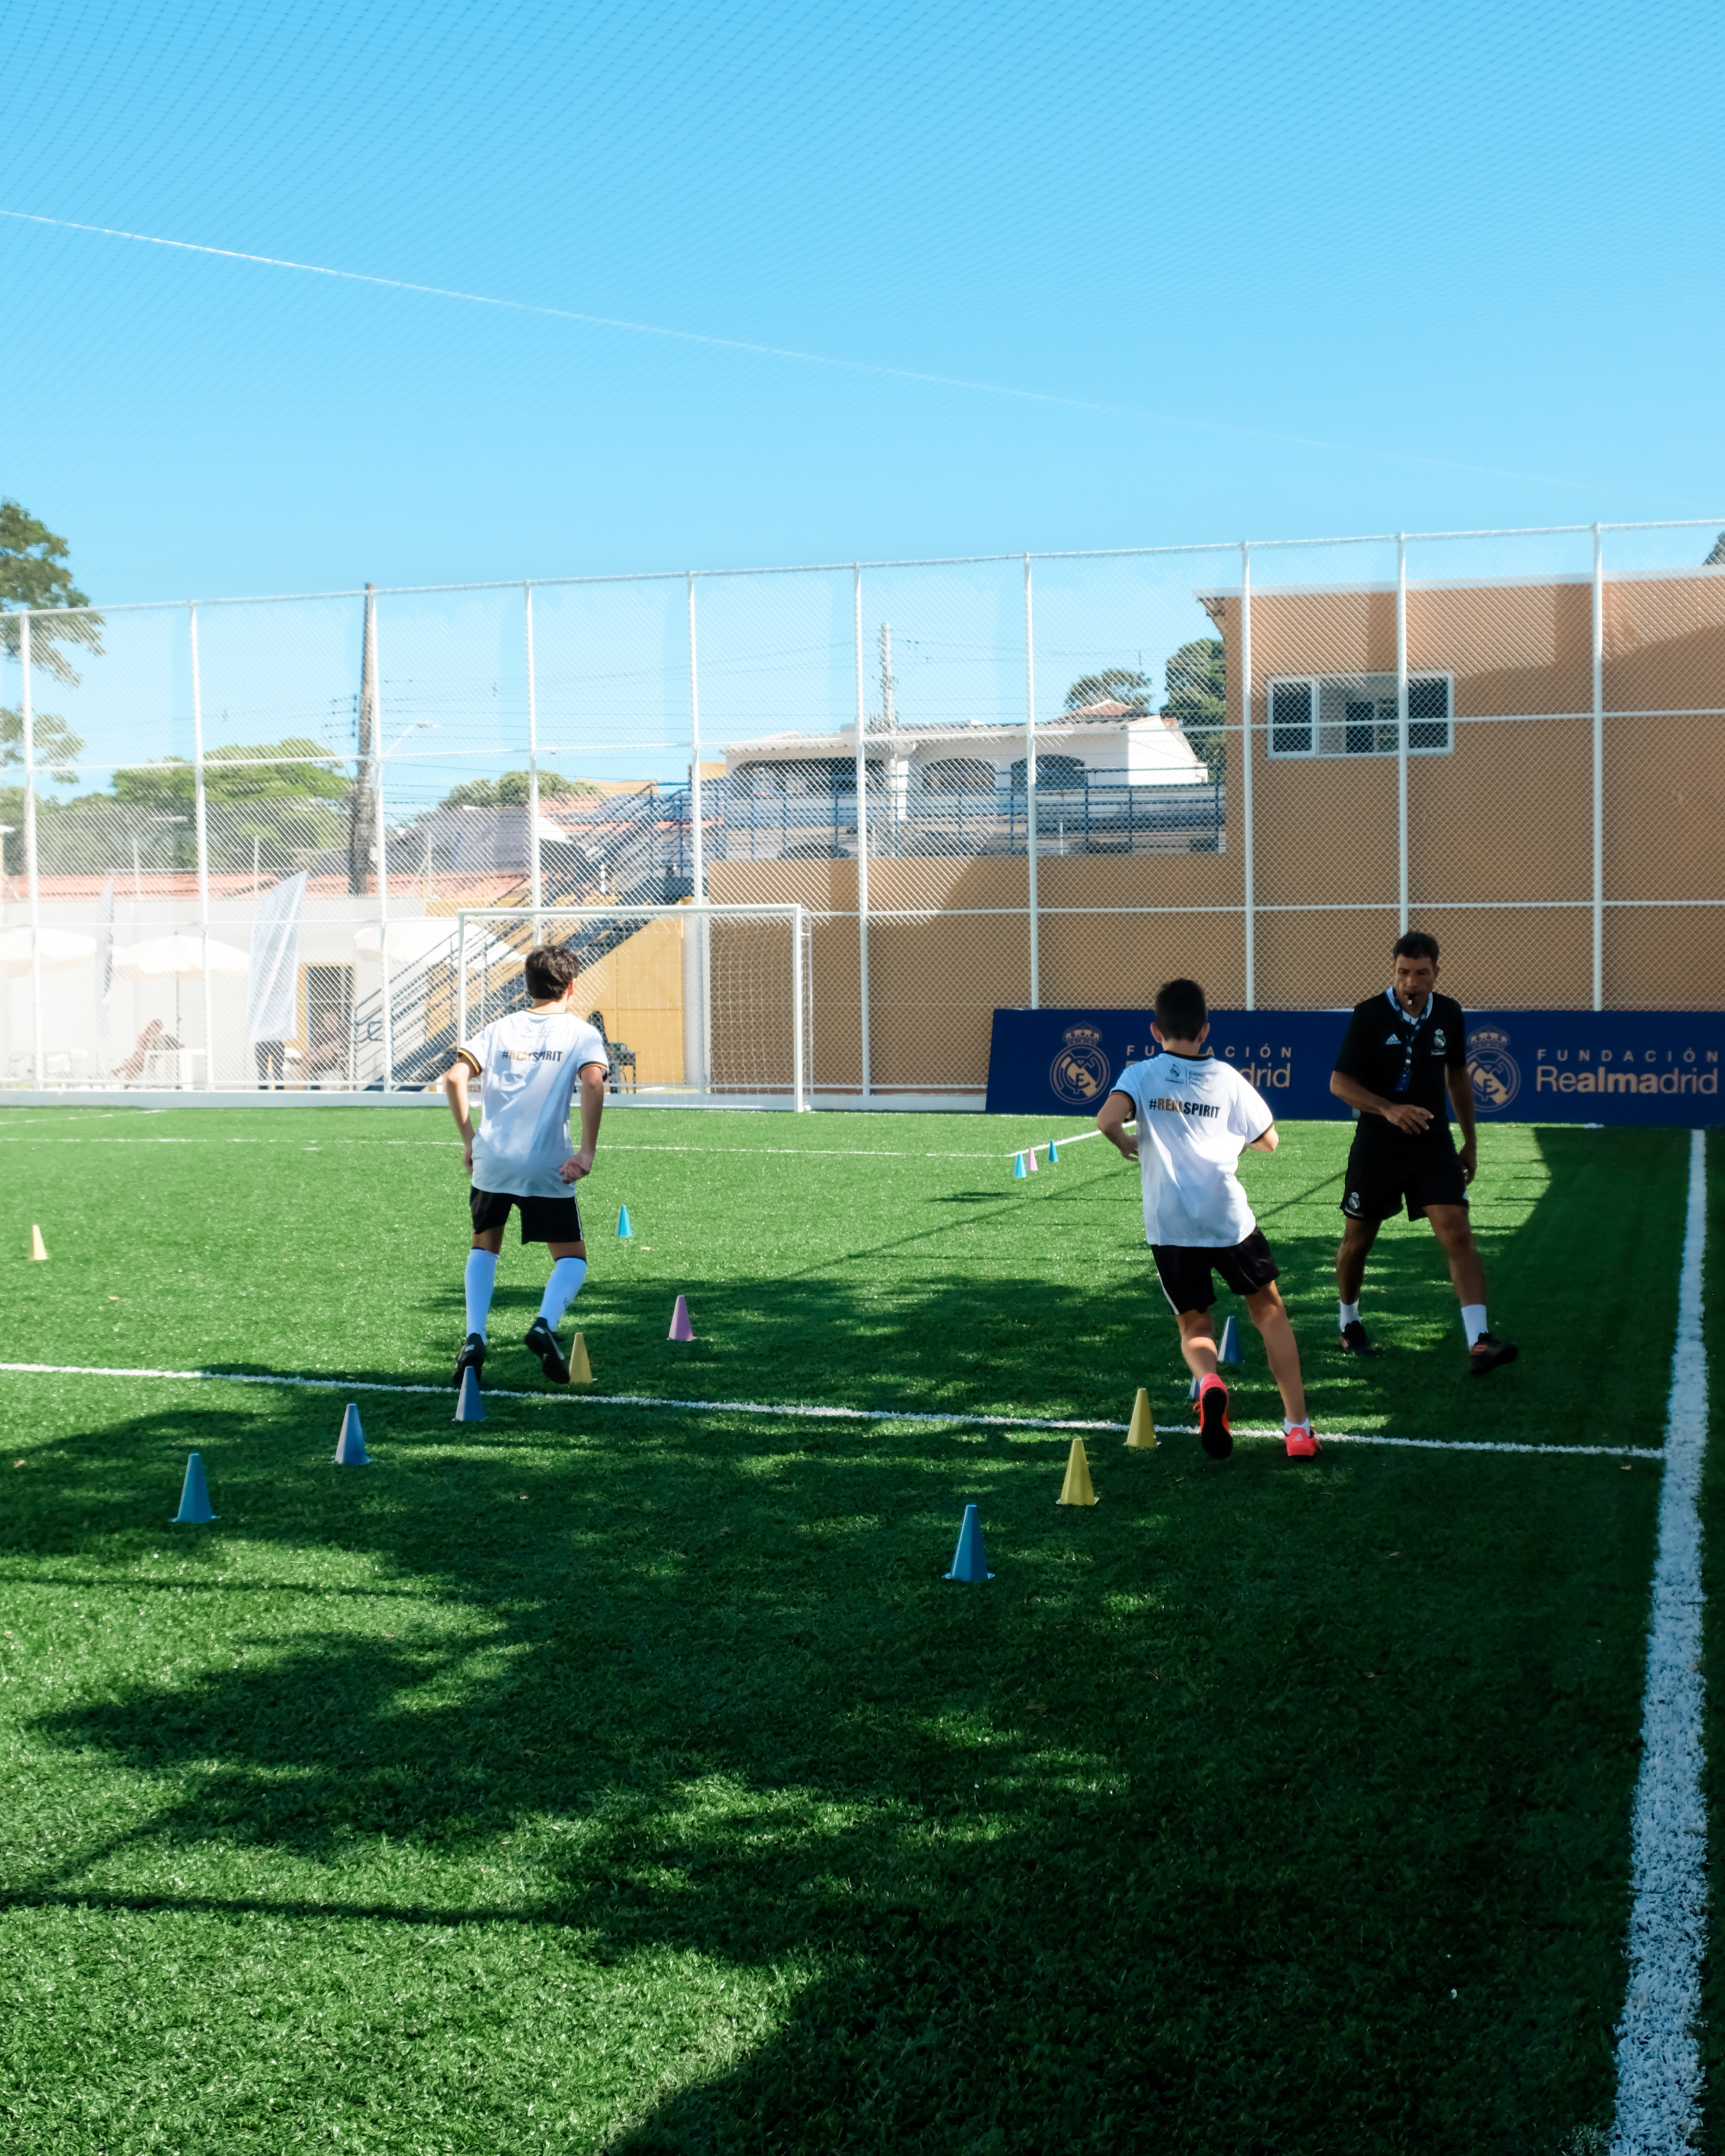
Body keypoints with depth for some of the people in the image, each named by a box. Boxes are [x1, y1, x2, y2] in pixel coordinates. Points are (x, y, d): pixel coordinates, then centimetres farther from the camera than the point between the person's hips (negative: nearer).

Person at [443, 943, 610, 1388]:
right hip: (547, 1167, -3)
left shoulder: (501, 1029, 12)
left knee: (485, 1246, 25)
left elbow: (454, 1077, 0)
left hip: (491, 1161, 3)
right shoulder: (581, 1033, 4)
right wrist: (587, 1152, -15)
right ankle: (545, 1324, -17)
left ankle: (474, 1339, 8)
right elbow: (593, 1083, -16)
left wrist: (468, 1140, 8)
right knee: (572, 1258, 12)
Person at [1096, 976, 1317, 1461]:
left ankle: (1209, 1383, -19)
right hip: (1229, 1217, 0)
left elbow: (1107, 1119, -17)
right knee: (1269, 1309, 19)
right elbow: (1268, 1141, 17)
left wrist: (1127, 1144, 3)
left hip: (1170, 1226, 0)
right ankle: (1297, 1425, 12)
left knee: (1194, 1325, 16)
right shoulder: (1227, 1077, 8)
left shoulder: (1142, 1074, 3)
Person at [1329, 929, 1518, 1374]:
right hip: (1377, 1148, -2)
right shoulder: (1370, 1015, -11)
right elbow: (1339, 1082, -12)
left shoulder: (1449, 1014, 1)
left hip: (1433, 1144, 2)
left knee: (1458, 1234, -14)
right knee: (1358, 1239, 11)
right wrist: (1388, 1109, -28)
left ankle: (1478, 1344, -20)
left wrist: (1470, 1141, 17)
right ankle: (1349, 1324, 37)